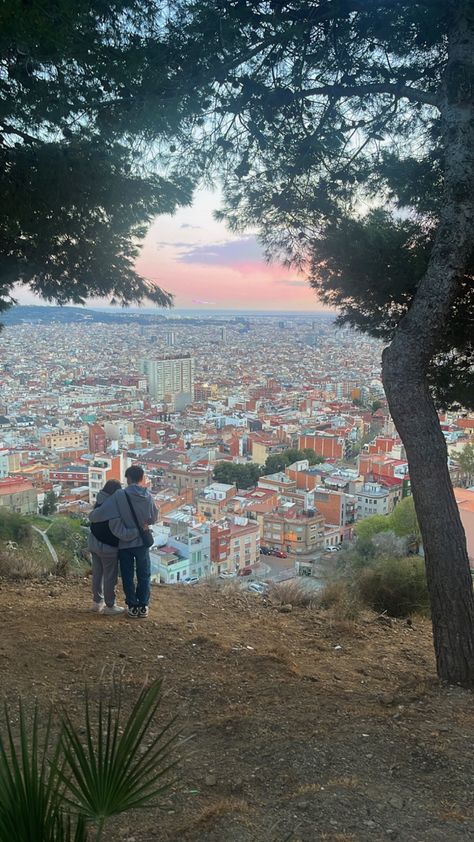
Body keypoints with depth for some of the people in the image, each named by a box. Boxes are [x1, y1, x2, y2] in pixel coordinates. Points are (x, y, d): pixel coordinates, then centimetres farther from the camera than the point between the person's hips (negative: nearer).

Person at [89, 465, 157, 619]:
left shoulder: (120, 496, -18)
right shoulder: (148, 496, -10)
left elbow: (102, 512, -19)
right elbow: (153, 518, 3)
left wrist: (91, 517, 1)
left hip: (125, 543, -1)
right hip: (142, 542, 1)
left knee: (128, 576, 12)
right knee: (144, 575, 15)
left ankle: (132, 606, 17)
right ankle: (143, 606, 17)